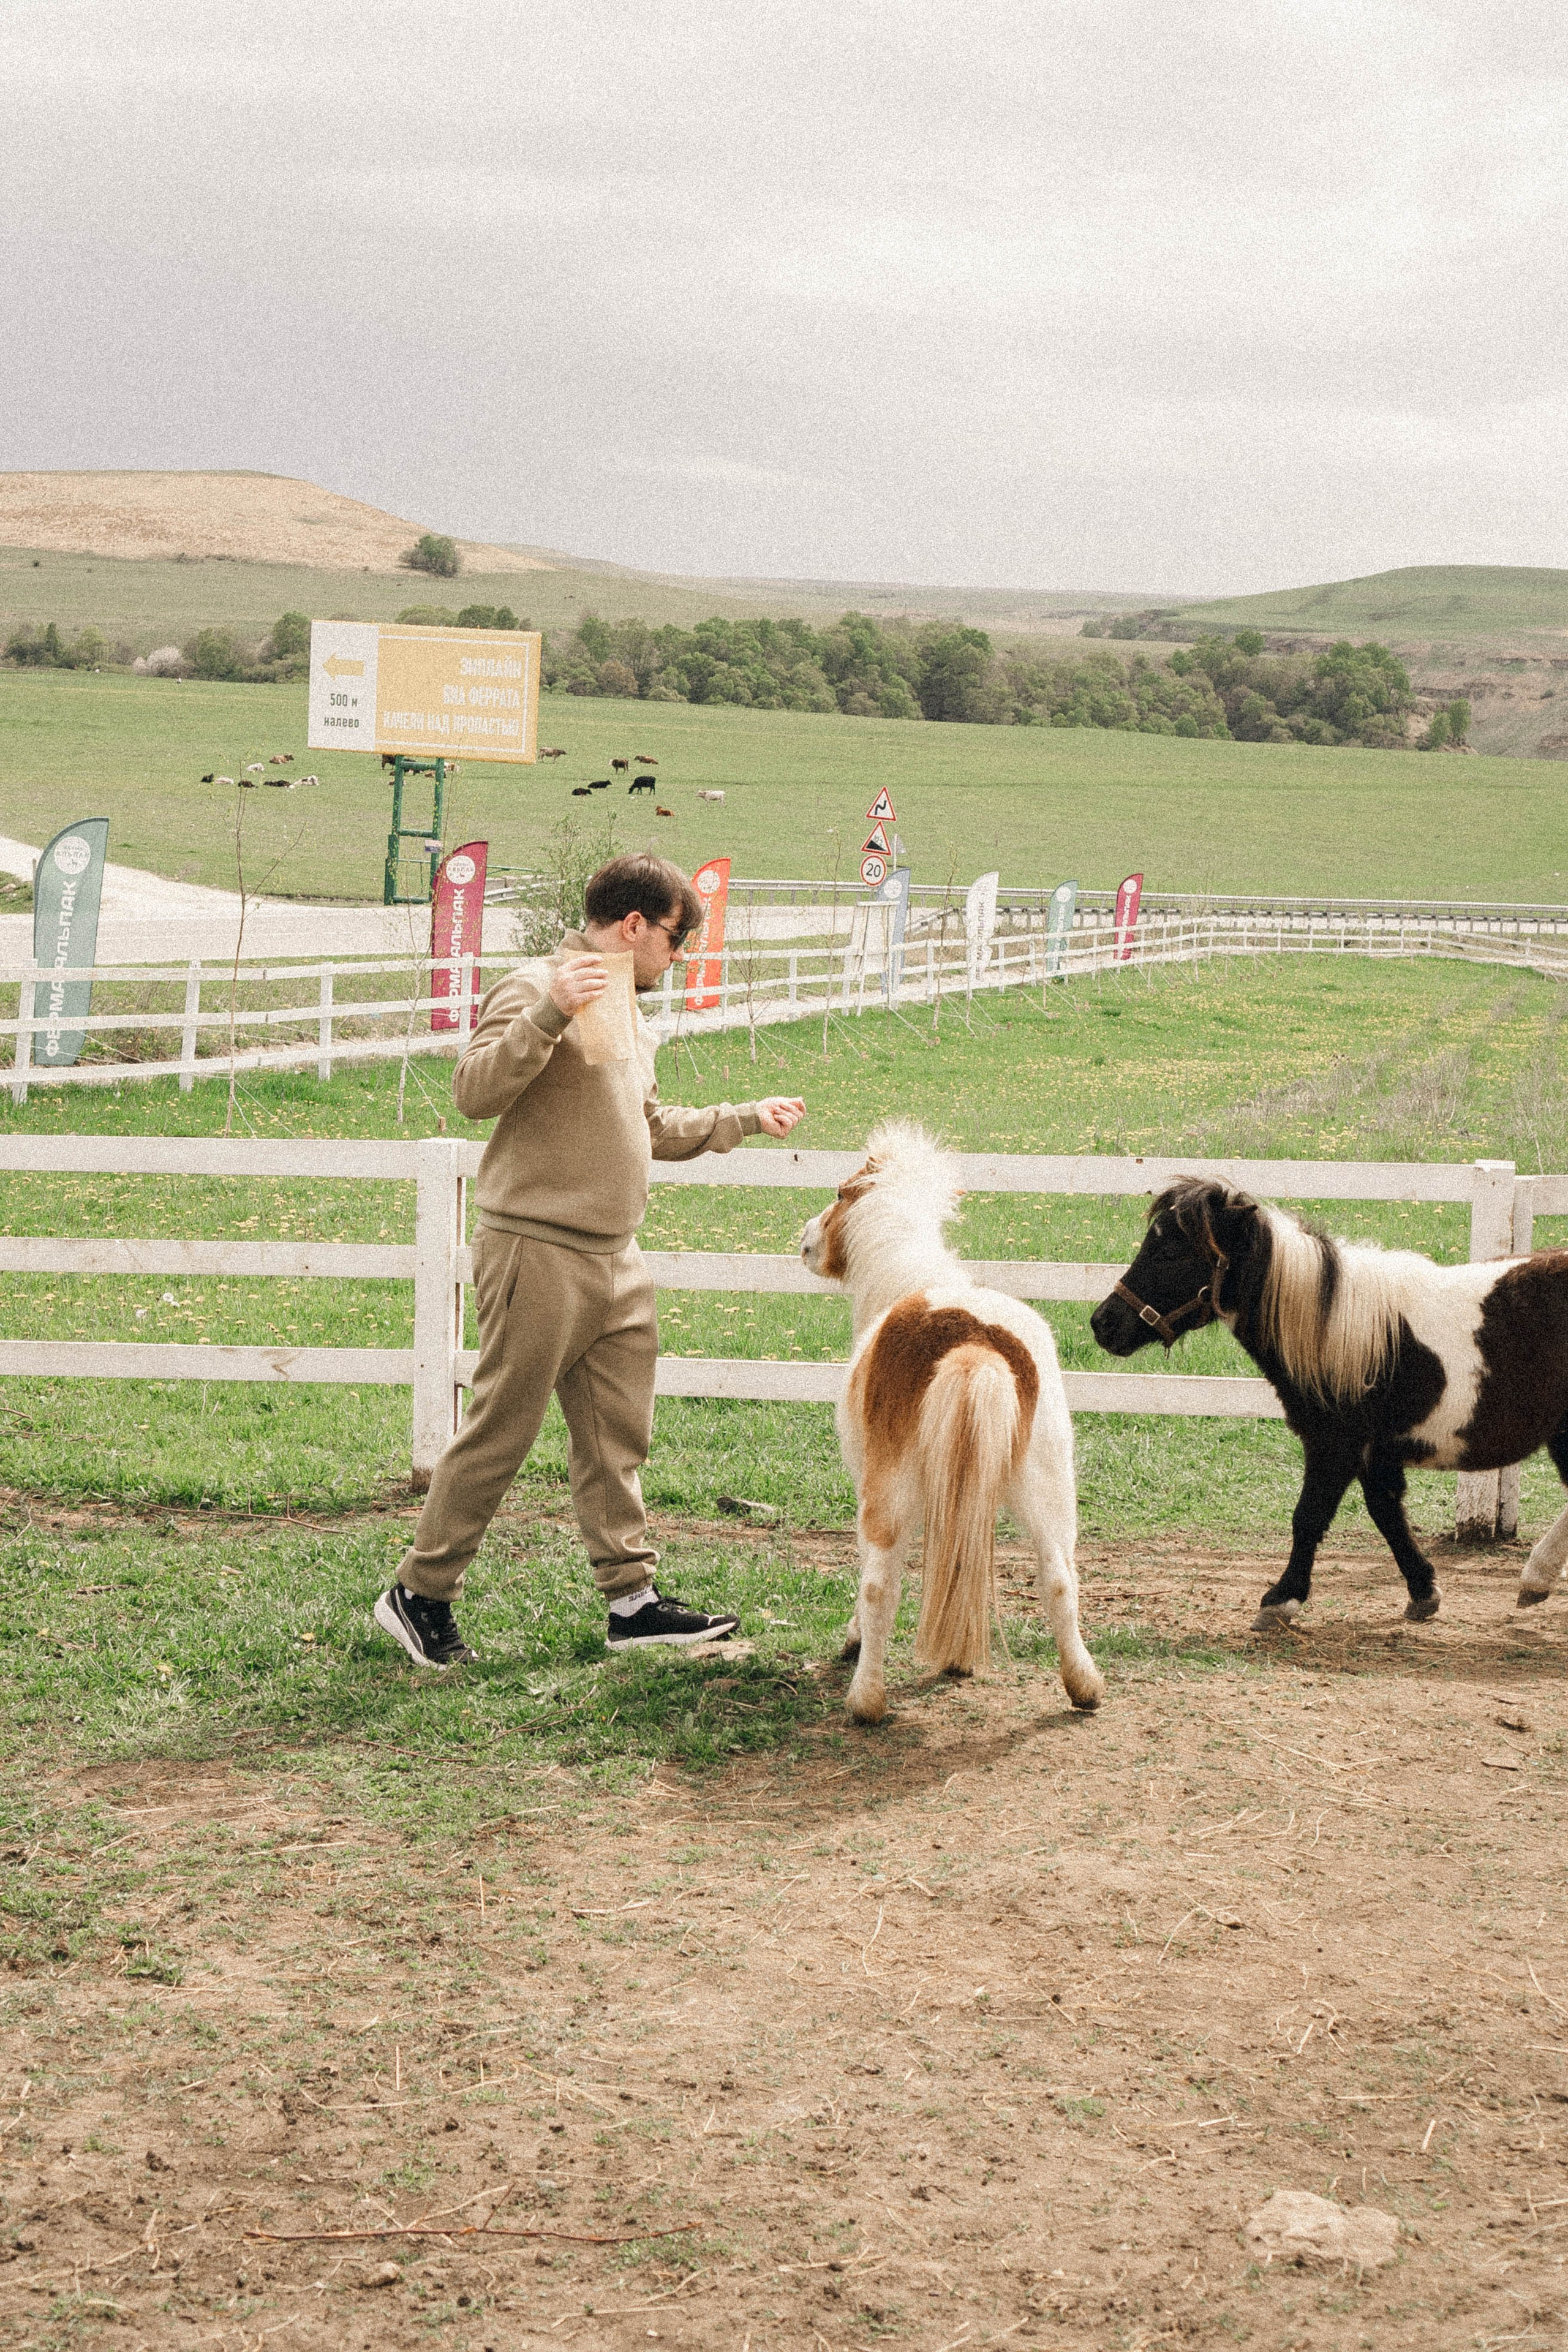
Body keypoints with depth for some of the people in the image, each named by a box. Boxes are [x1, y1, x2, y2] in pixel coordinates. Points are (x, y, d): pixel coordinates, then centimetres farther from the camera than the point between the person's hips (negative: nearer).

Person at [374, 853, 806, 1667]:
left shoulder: (627, 1018, 21)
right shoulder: (535, 988, -10)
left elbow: (654, 1129, 31)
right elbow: (474, 1091, -23)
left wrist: (747, 1119, 31)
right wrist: (550, 1013, -33)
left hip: (616, 1263, 9)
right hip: (538, 1253, -9)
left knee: (617, 1437, 10)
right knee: (499, 1433, -3)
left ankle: (631, 1598, 16)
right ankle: (420, 1593, 7)